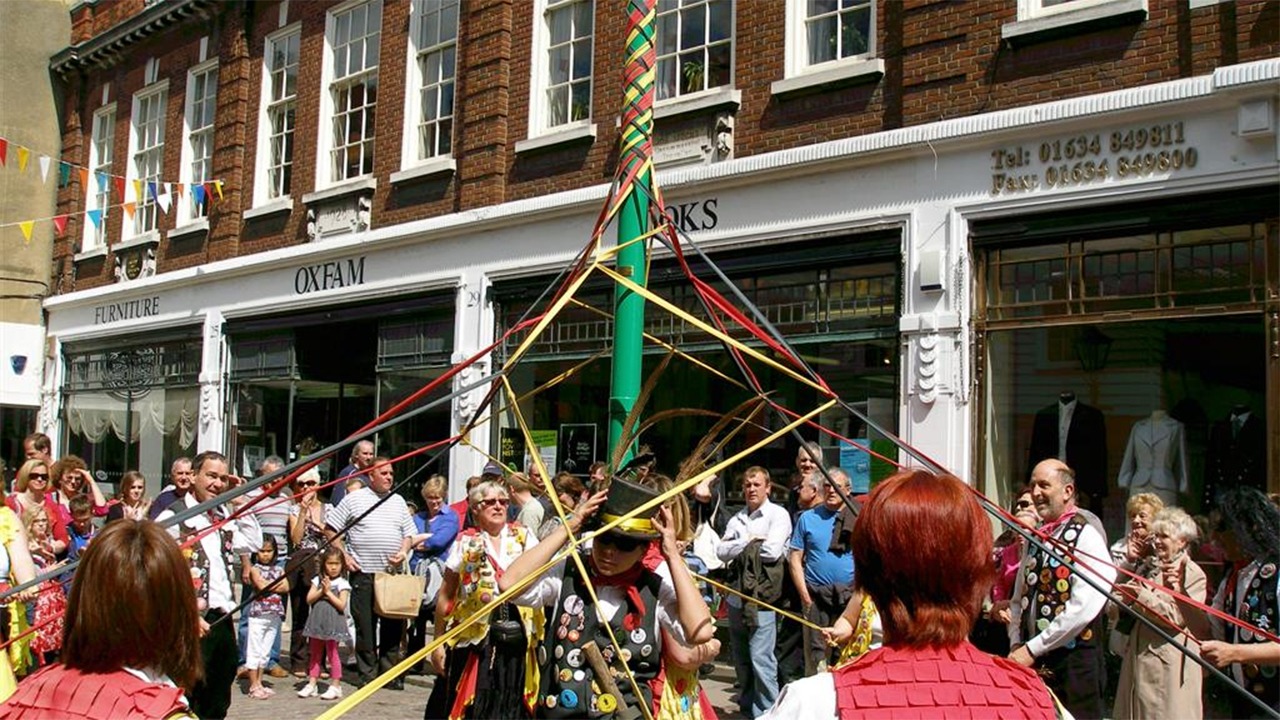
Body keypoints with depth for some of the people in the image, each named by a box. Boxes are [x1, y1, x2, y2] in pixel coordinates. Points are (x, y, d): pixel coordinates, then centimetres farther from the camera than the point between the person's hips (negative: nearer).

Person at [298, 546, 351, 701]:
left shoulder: (342, 583, -4)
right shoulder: (318, 580, 8)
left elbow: (341, 605, -12)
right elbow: (309, 599, 1)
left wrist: (328, 592, -12)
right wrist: (321, 591, -11)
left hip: (333, 623, -4)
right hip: (317, 621, 4)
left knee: (332, 653, 0)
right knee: (315, 654, 11)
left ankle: (335, 686, 7)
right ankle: (311, 684, 18)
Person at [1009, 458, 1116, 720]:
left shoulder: (1086, 536, -10)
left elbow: (1083, 608, -19)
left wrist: (1032, 649, -16)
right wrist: (1016, 646, 1)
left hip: (1074, 661, -7)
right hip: (1033, 663, 7)